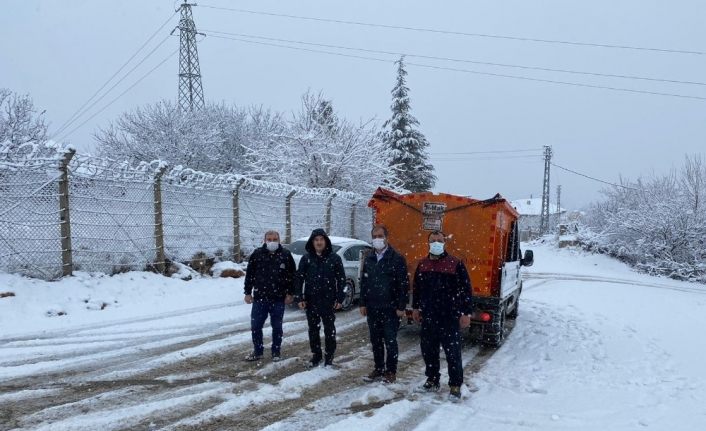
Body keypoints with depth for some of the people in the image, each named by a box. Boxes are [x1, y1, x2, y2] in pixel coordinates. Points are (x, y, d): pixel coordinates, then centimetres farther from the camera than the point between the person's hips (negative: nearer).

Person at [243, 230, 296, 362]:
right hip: (259, 298, 1)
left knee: (277, 327, 9)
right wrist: (248, 292, 1)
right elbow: (249, 274, 4)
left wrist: (290, 293, -2)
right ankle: (258, 351, 23)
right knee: (255, 326, 6)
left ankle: (276, 352, 24)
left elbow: (292, 275, 2)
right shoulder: (257, 254, 0)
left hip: (278, 299, -1)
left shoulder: (285, 254, -2)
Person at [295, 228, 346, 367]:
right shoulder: (306, 258, 2)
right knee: (313, 329, 11)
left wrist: (339, 299, -5)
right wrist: (301, 298, -3)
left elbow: (341, 279, 0)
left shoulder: (334, 258, -2)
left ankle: (329, 356, 19)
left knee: (329, 329, 6)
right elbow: (299, 278, 3)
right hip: (311, 300, 2)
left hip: (328, 300, -2)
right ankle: (316, 355, 25)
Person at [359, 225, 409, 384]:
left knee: (390, 341, 3)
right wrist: (363, 304, 9)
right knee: (375, 341, 13)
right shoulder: (369, 260, 9)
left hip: (390, 309, -5)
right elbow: (363, 283, 14)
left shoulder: (397, 259, -9)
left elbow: (404, 284, -11)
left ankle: (391, 371, 16)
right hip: (372, 309, 6)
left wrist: (401, 307, -13)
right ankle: (378, 369, 26)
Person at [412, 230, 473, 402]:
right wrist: (416, 308, 17)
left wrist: (466, 313, -10)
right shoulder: (422, 264, 8)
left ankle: (455, 386, 15)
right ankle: (432, 380, 30)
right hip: (428, 317, 5)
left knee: (453, 353, 1)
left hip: (450, 318, -5)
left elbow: (466, 290, -8)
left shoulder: (456, 264, -8)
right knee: (428, 350, 13)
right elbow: (416, 288, 18)